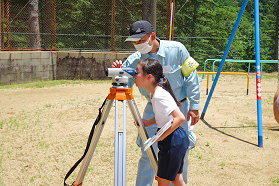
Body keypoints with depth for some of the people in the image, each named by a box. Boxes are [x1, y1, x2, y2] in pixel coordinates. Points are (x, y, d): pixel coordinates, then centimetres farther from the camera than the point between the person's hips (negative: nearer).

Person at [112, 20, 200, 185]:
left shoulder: (176, 50, -16)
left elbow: (191, 77, -8)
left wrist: (194, 106, -7)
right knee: (148, 154, -3)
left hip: (180, 107, 0)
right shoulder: (134, 60, -13)